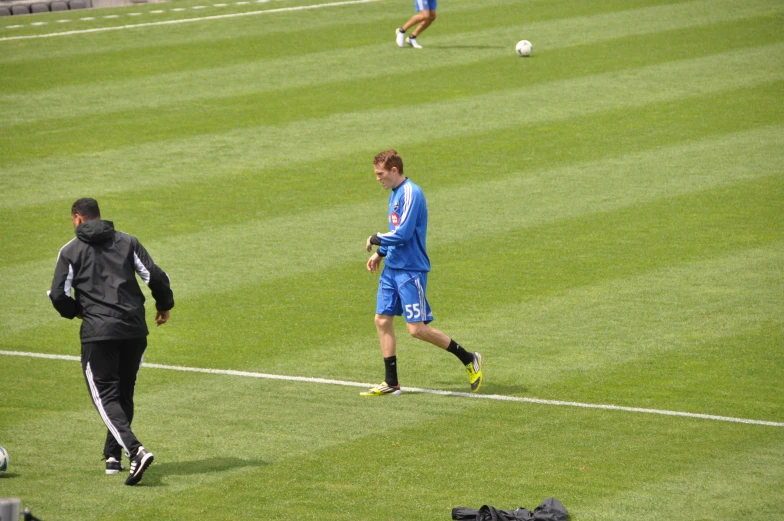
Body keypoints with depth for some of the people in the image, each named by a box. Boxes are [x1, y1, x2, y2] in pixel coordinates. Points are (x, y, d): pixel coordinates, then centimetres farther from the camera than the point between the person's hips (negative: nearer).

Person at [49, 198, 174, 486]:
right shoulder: (127, 242, 10)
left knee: (105, 396, -5)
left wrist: (76, 311, 18)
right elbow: (156, 277, 3)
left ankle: (135, 450, -26)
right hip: (135, 330, 4)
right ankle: (113, 456, 21)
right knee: (124, 394, 18)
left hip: (98, 332, -4)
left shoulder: (70, 251, 2)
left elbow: (58, 295, -3)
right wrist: (164, 306, 20)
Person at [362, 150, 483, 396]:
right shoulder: (395, 193, 14)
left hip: (411, 270, -10)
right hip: (392, 268, 10)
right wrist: (380, 253, 19)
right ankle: (391, 383, 10)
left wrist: (375, 239, -10)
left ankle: (469, 359, 6)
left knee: (417, 329, -9)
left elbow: (402, 234, -23)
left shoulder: (410, 193, -17)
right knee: (382, 320, 5)